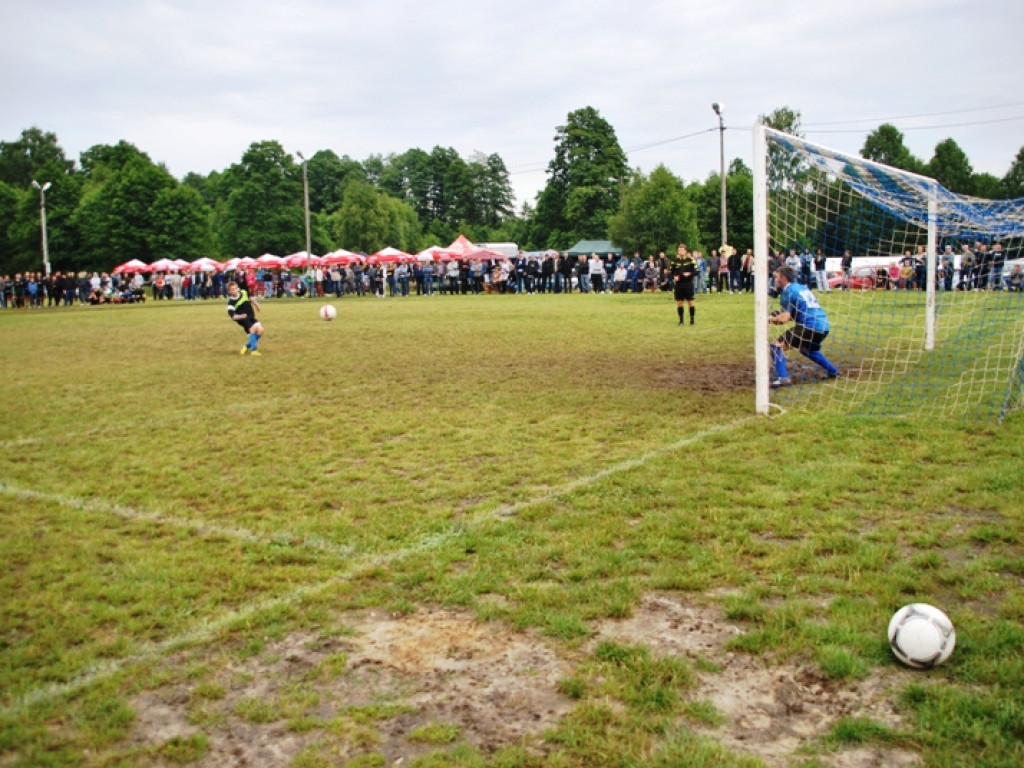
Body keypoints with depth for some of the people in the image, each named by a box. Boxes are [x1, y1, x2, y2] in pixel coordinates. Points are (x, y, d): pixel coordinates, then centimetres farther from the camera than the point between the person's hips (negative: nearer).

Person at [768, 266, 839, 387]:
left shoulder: (787, 291, -4)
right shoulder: (803, 287, 21)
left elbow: (784, 319, -12)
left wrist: (772, 319, 6)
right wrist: (779, 317, 20)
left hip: (810, 326, -9)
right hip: (824, 326, 9)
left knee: (777, 345, -7)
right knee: (806, 349, 37)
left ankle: (783, 378, -22)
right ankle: (833, 371, 41)